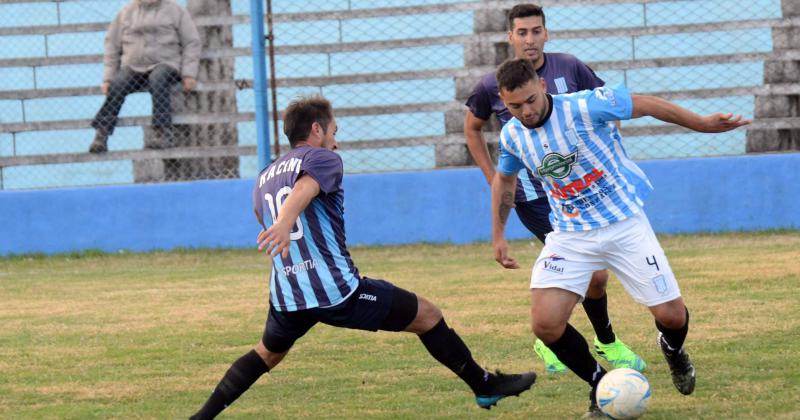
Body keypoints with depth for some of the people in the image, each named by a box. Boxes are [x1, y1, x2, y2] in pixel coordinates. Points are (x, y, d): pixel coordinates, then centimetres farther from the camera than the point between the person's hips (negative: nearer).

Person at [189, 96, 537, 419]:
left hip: (286, 296, 7)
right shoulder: (323, 159, 0)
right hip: (336, 289, -7)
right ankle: (485, 386, 12)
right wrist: (283, 225, -42)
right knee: (427, 316, 6)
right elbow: (302, 191, -23)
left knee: (268, 353, 33)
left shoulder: (264, 177, 20)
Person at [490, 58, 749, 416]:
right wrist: (498, 236, 19)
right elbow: (504, 180, 18)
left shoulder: (583, 106, -20)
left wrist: (702, 124, -4)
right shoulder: (512, 136, -4)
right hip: (570, 236, 3)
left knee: (671, 315, -5)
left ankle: (673, 349, 34)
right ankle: (600, 384, 9)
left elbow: (645, 105, -9)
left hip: (624, 224, -3)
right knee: (545, 323, -16)